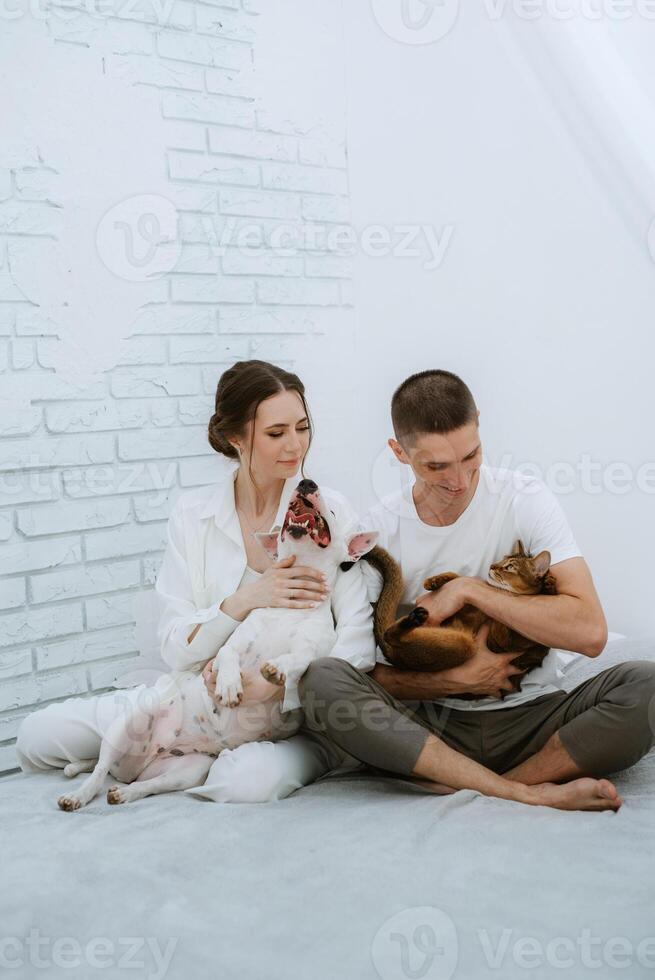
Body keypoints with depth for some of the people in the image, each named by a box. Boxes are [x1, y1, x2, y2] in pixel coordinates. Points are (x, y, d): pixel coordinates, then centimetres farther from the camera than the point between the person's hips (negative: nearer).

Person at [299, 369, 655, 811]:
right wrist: (455, 679, -16)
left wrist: (469, 589, -16)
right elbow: (365, 673, -1)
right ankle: (530, 794, -27)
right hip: (431, 725, 1)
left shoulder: (525, 500, -5)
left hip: (531, 715, -1)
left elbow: (590, 632, -16)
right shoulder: (379, 529, -2)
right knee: (321, 679, -28)